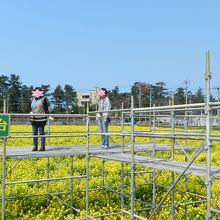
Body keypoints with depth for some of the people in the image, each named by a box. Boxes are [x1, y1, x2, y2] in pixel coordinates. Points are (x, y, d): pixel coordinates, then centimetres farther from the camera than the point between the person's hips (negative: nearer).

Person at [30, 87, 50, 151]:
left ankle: (43, 146, 6)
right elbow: (31, 108, 18)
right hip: (34, 119, 4)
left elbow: (46, 109, 1)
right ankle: (35, 146, 13)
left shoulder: (43, 99, -2)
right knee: (34, 133, 6)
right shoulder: (32, 99, 11)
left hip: (41, 119, -4)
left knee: (41, 133, -1)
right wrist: (31, 112, -3)